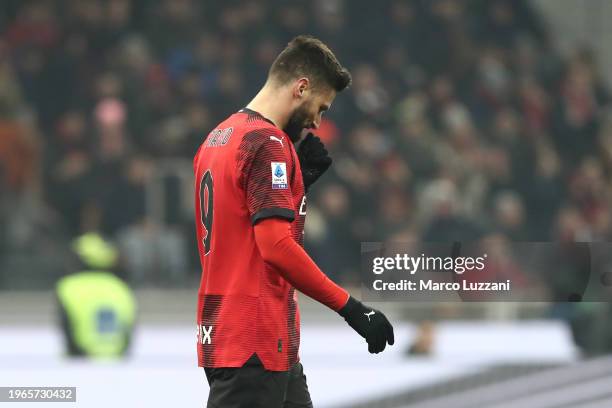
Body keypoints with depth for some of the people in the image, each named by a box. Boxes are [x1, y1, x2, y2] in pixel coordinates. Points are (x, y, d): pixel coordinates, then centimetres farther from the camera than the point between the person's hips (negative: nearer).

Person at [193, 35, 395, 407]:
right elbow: (277, 247, -23)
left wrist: (303, 177, 12)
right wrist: (351, 308, -19)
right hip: (254, 344, -10)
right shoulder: (268, 143, -15)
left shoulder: (218, 137, 15)